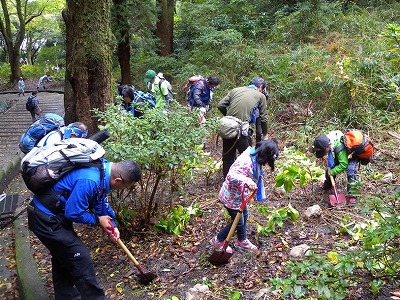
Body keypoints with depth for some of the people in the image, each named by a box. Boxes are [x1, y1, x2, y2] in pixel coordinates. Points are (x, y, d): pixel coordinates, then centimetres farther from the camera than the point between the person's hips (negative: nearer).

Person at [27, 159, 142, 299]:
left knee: (63, 256, 22)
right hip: (46, 220, -10)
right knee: (79, 257, -4)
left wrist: (112, 225, 8)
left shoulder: (103, 168, -4)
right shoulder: (89, 181, -33)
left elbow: (101, 202, 11)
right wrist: (98, 220, -10)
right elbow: (73, 212, -25)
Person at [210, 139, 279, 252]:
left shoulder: (254, 157, -5)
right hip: (231, 196, -9)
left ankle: (242, 241, 46)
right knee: (238, 222, 8)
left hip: (239, 194, 9)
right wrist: (248, 181, -54)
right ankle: (217, 241, 27)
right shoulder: (247, 163, -35)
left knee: (244, 215, 25)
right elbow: (231, 175, -44)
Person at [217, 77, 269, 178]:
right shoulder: (261, 96, 6)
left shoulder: (235, 90, 15)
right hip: (242, 131, -4)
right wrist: (264, 135, 21)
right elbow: (263, 118, 7)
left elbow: (220, 105, 8)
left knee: (228, 158, 18)